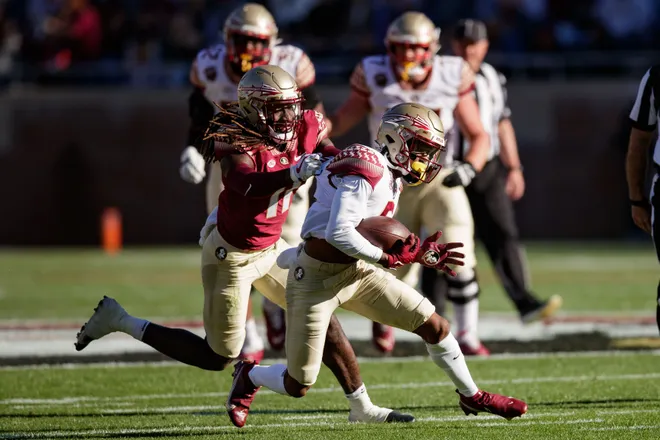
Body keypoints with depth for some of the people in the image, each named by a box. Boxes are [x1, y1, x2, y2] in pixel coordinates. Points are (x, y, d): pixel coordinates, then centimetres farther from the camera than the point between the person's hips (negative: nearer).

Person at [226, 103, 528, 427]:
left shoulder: (390, 177, 8)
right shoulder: (364, 171, -22)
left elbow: (374, 238, 11)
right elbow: (339, 233, -31)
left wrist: (419, 254, 0)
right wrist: (390, 258, -22)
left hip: (358, 273, 9)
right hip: (317, 279, -9)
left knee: (435, 326, 5)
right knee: (298, 385, -1)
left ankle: (471, 396, 25)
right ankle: (249, 376, 31)